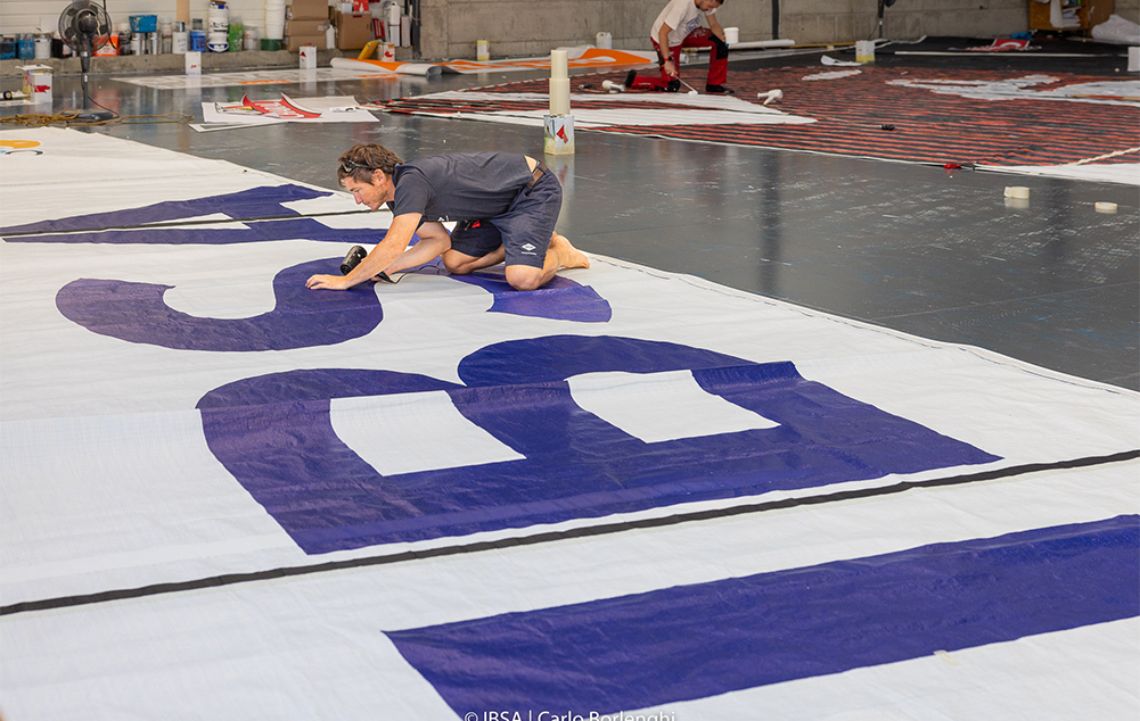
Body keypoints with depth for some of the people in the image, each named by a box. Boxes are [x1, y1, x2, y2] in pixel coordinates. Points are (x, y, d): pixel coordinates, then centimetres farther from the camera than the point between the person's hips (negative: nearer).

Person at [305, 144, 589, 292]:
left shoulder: (411, 182, -28)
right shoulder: (398, 196, 2)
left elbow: (393, 246, -34)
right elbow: (439, 241, 6)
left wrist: (345, 280, -26)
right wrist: (383, 268, -4)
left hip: (534, 190, -10)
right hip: (497, 205, 10)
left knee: (522, 279, -27)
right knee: (454, 262, 8)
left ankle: (558, 254, 5)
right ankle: (529, 242, 19)